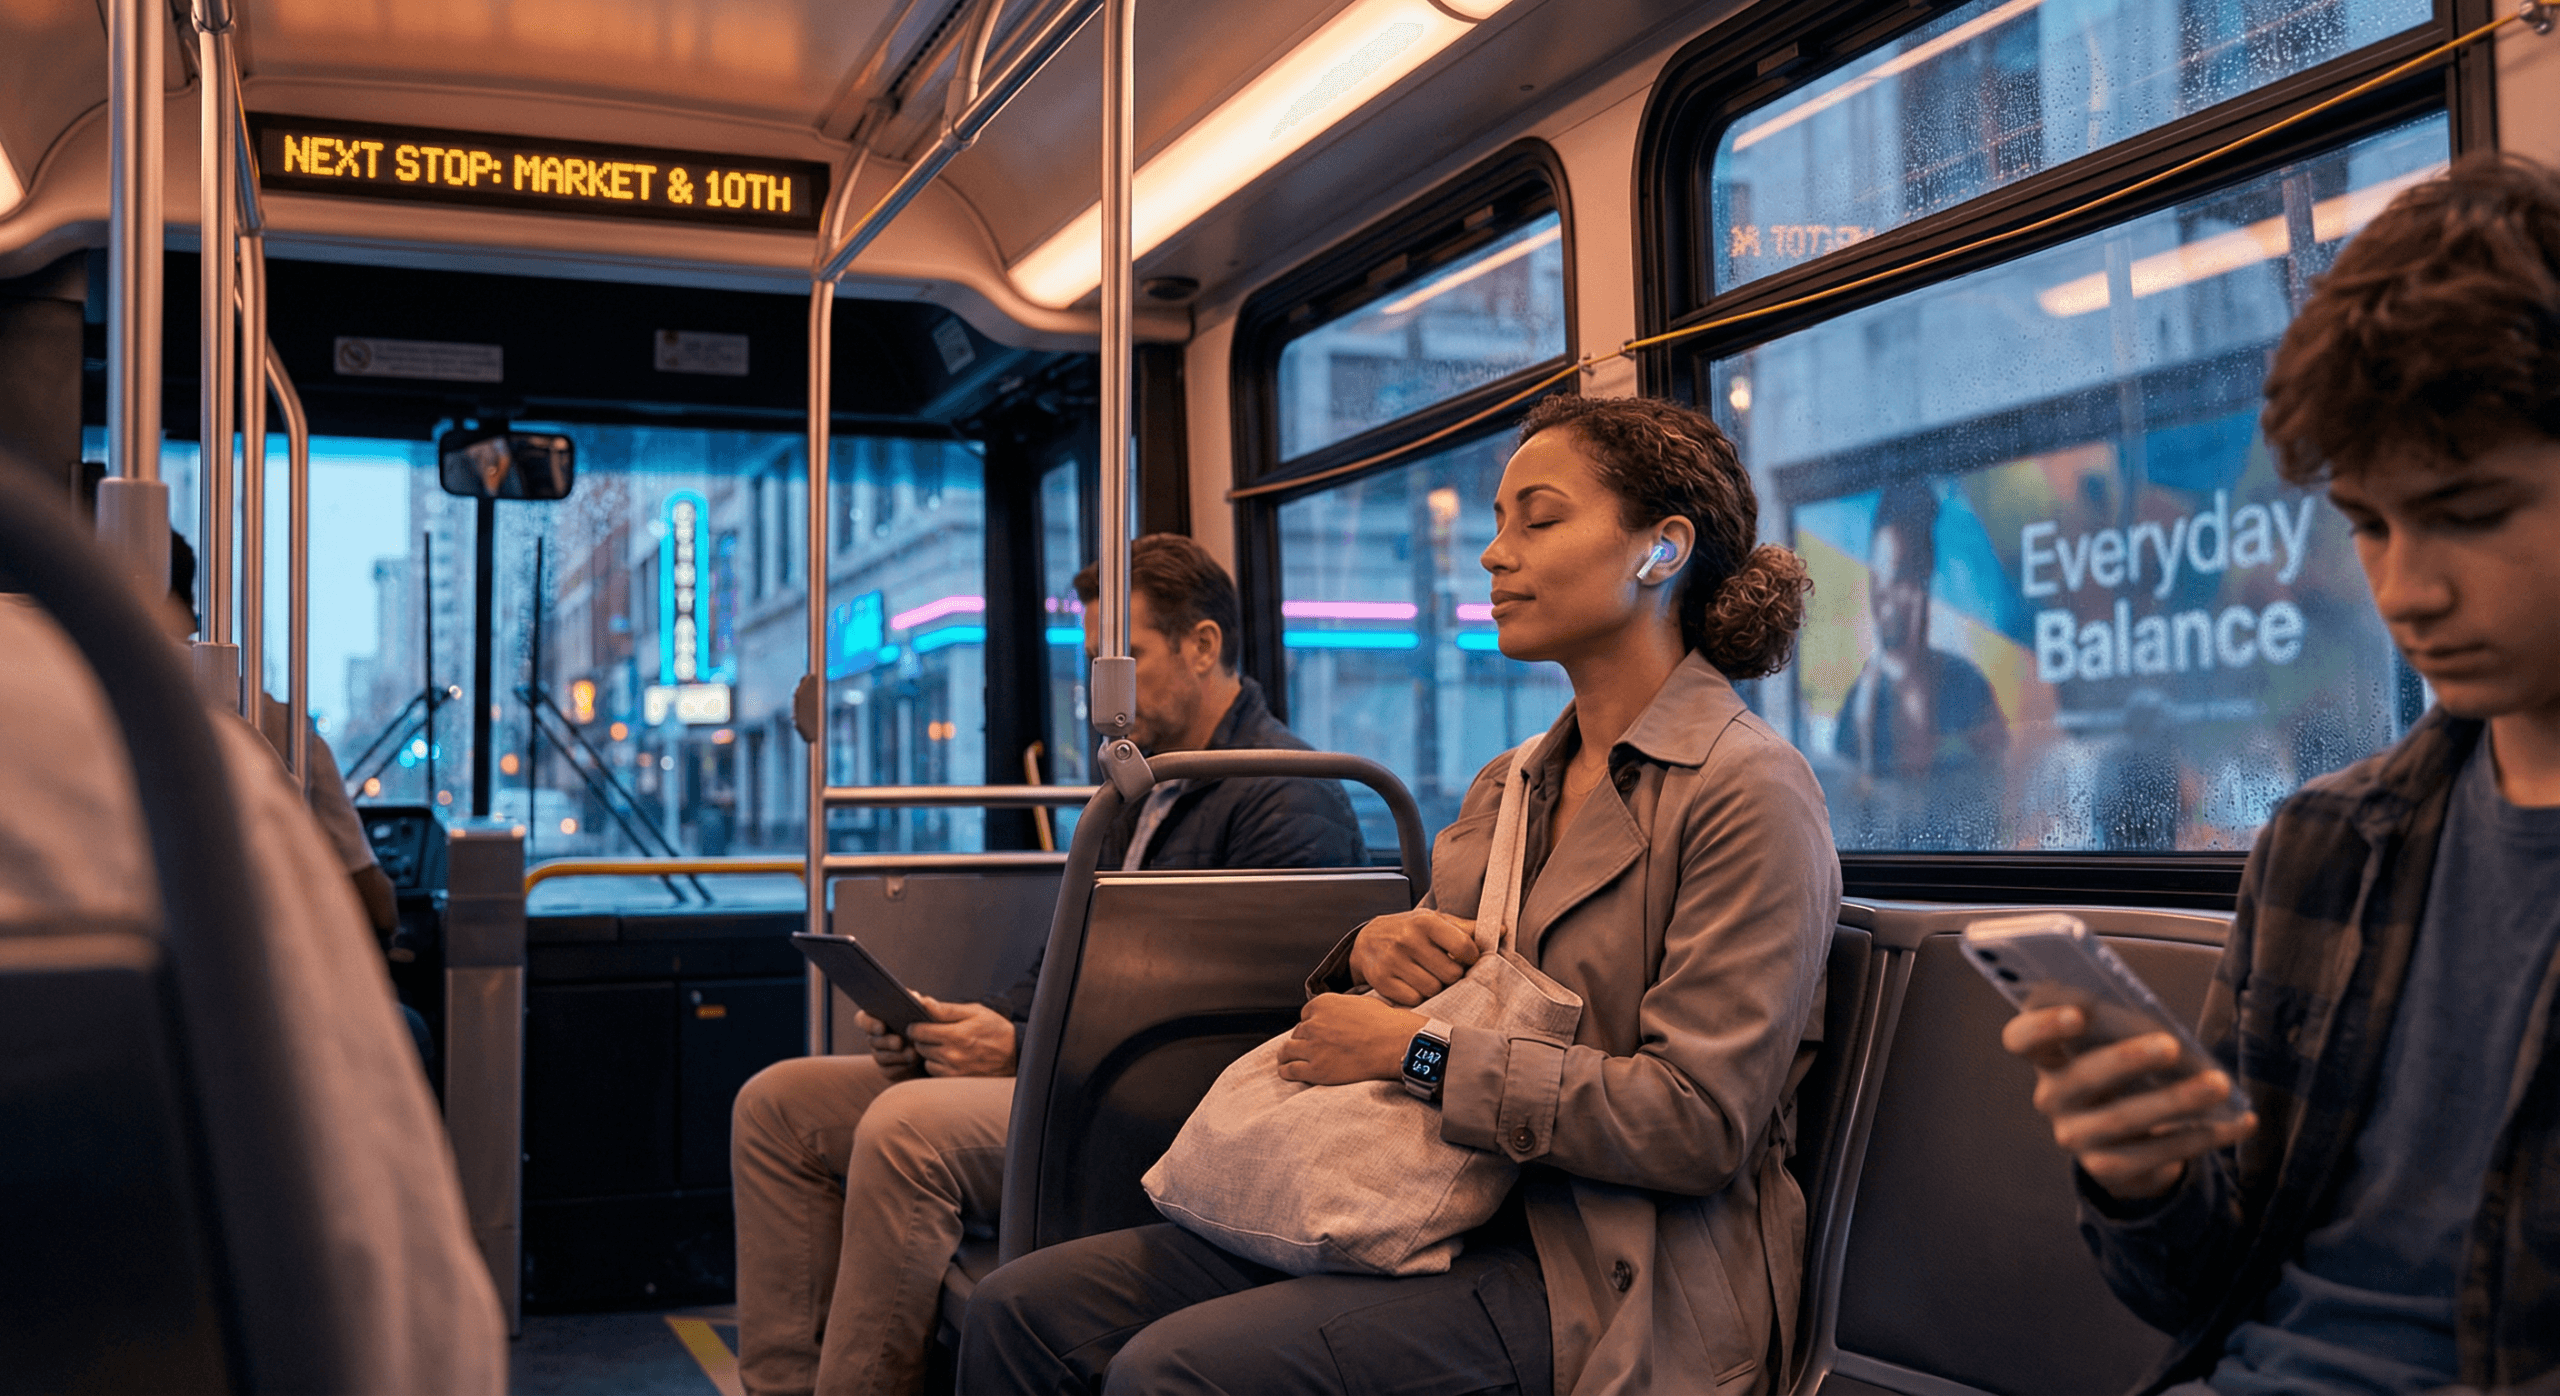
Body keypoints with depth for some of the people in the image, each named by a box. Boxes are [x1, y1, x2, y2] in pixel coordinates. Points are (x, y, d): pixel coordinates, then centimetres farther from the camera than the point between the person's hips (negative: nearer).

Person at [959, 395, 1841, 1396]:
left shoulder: (1750, 789, -10)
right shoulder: (1506, 787, 15)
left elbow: (1699, 1123, -17)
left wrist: (1420, 1048, -15)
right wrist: (1373, 951, -2)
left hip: (1609, 1285, -7)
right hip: (1456, 1223, 8)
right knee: (1020, 1309, -7)